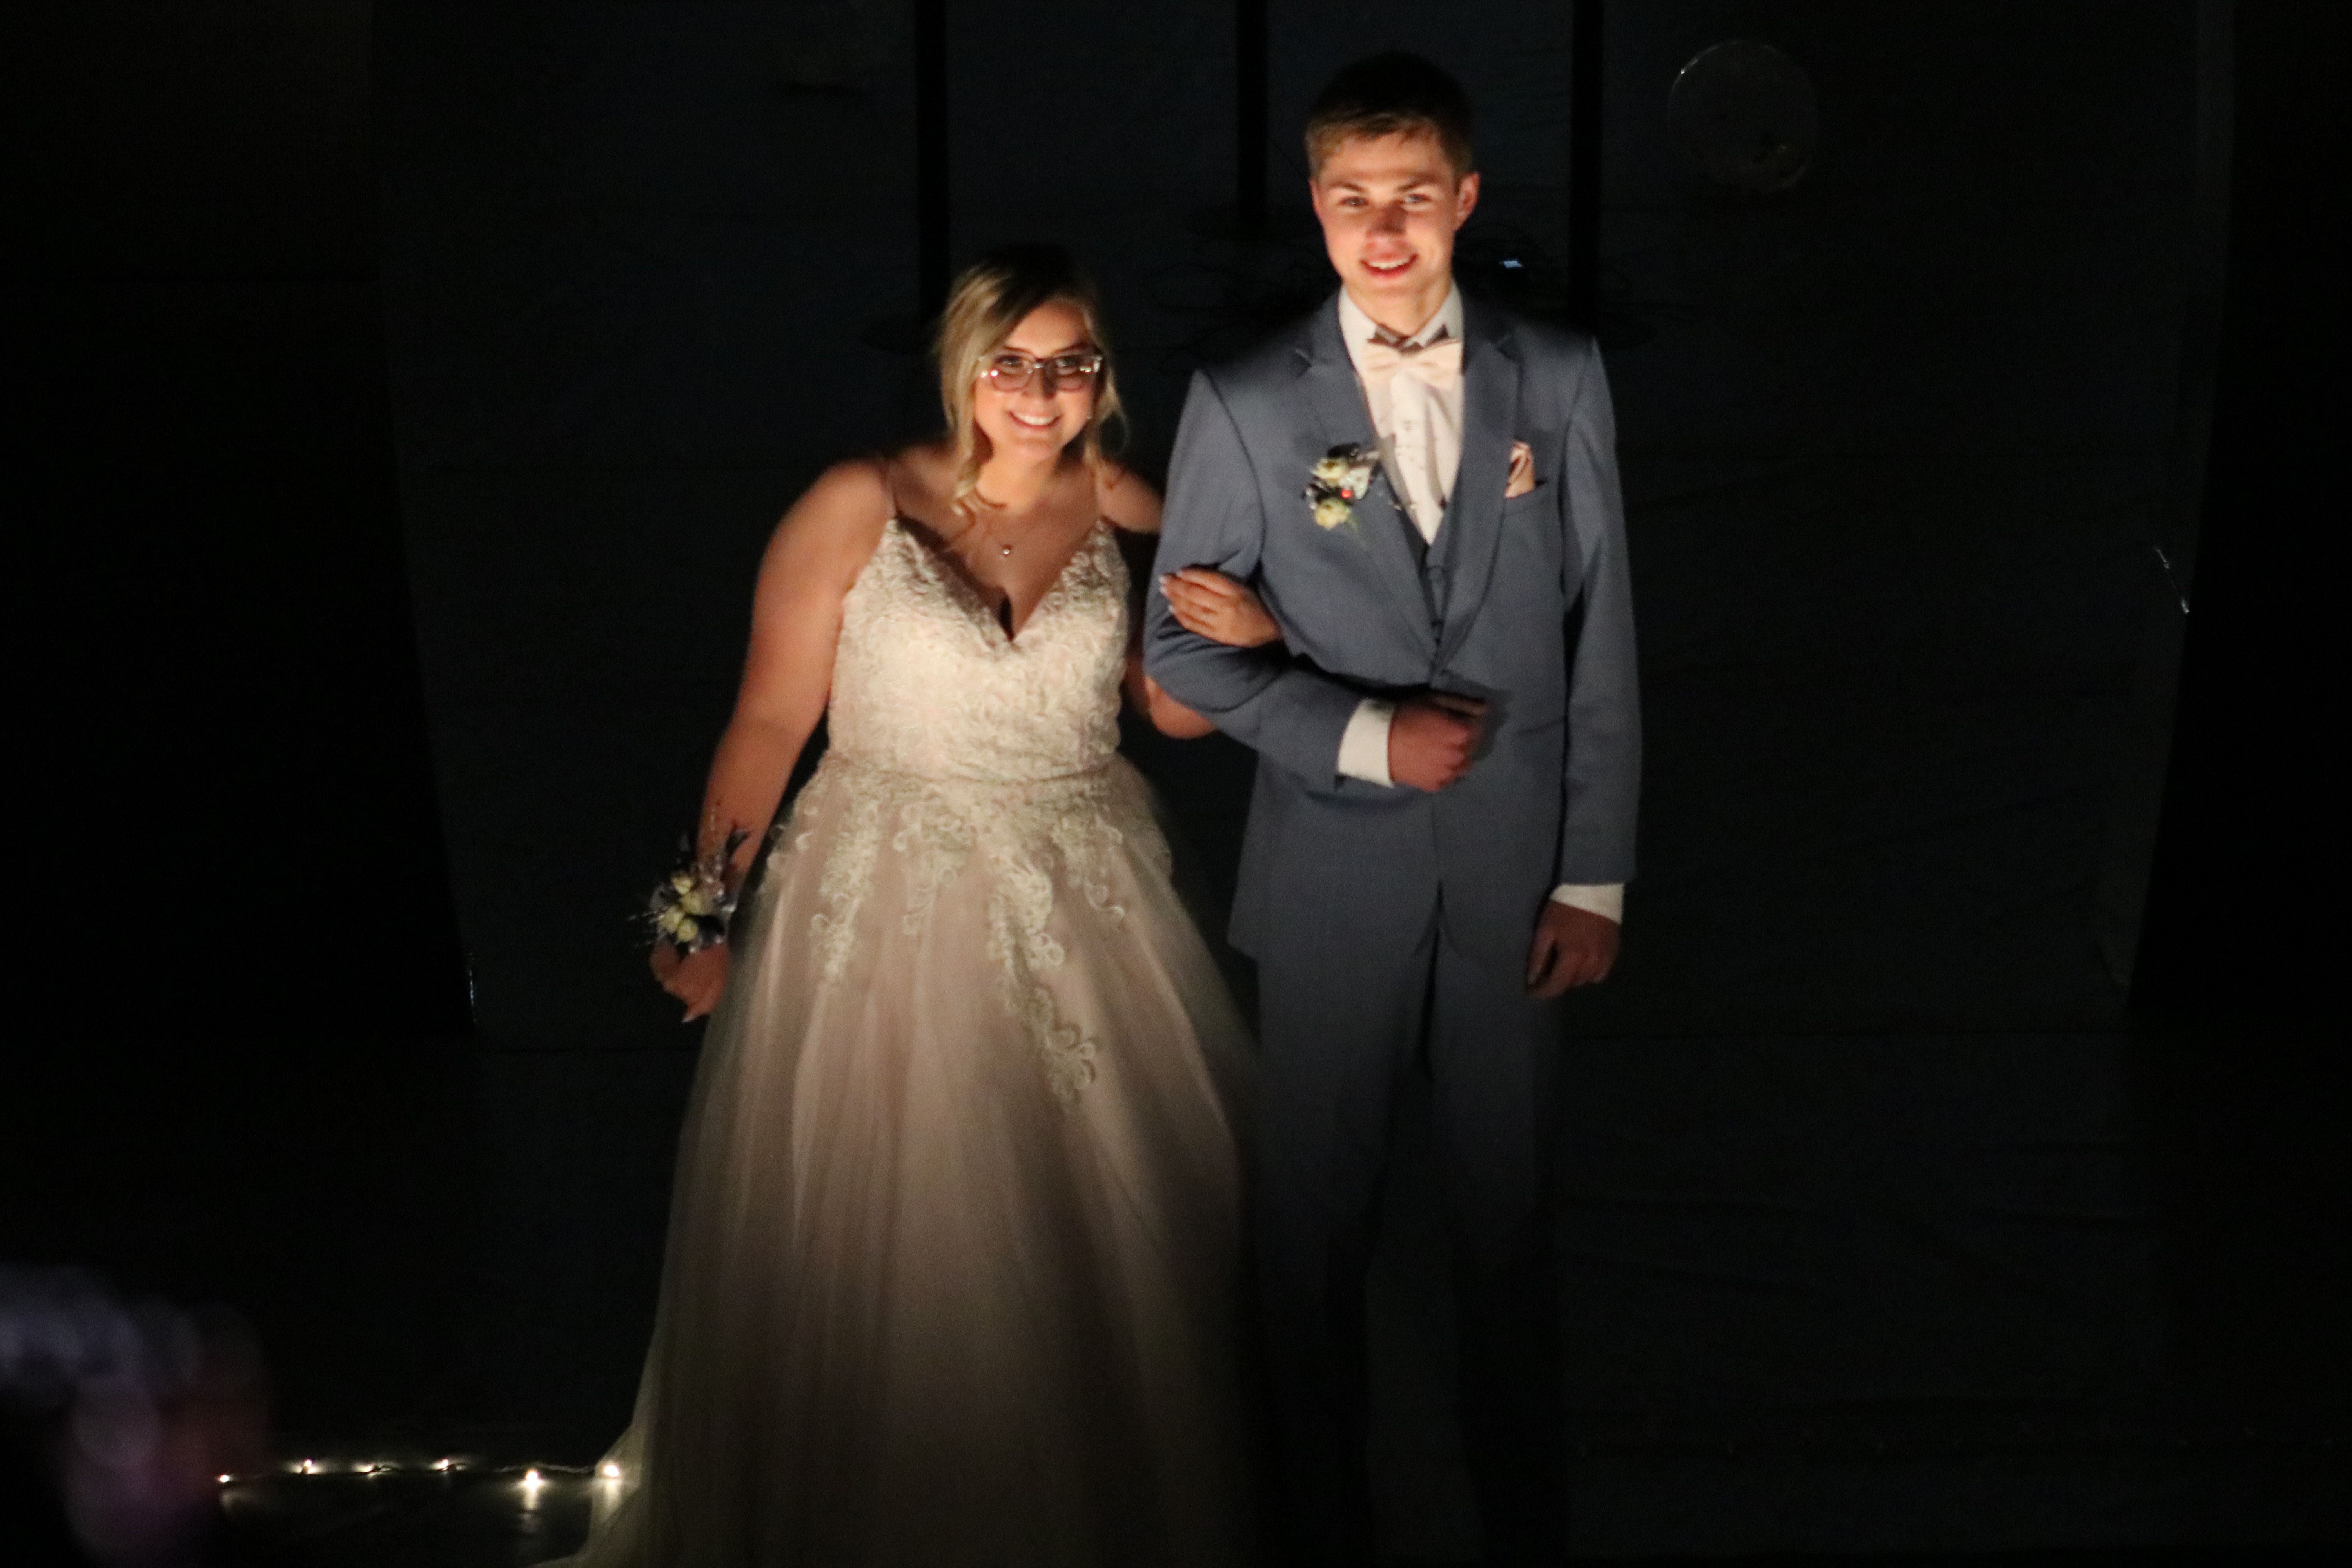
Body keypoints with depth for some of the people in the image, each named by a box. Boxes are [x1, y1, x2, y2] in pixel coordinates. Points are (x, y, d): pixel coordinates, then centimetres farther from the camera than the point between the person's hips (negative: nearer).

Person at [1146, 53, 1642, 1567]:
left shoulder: (1560, 379, 2)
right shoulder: (1246, 403, -2)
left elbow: (1601, 640, 3)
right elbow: (1186, 645, 0)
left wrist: (1597, 877, 1)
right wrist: (1363, 737, -12)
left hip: (1516, 883, 1)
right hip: (1333, 886, -1)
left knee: (1513, 1225, 10)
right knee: (1316, 1231, 8)